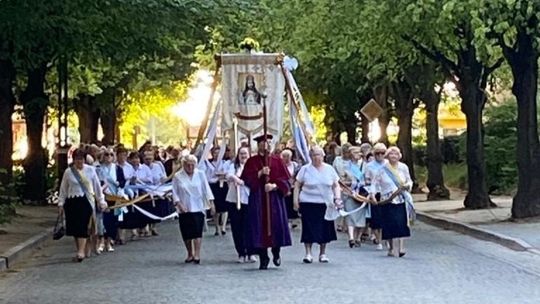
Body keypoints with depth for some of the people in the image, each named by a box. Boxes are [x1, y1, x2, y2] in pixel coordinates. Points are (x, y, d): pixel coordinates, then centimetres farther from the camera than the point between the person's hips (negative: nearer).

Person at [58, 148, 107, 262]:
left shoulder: (90, 170, 3)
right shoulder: (68, 172, 4)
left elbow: (97, 186, 8)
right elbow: (63, 189, 9)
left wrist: (101, 201, 7)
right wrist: (61, 203, 5)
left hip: (86, 201, -2)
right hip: (72, 201, 2)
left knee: (83, 226, -12)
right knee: (74, 227, 3)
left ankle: (81, 252, -16)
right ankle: (82, 250, 16)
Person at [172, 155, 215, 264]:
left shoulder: (200, 174, 3)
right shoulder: (177, 176, 0)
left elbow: (206, 189, 2)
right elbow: (175, 193, 2)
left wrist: (210, 201, -7)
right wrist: (179, 204, -11)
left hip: (197, 208, -1)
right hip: (184, 209, 1)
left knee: (197, 231, -12)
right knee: (186, 233, 5)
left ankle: (197, 254, -12)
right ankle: (190, 254, 20)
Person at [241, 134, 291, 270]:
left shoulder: (277, 160, 7)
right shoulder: (252, 161, 6)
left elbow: (285, 179, 1)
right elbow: (246, 178, -4)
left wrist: (274, 185, -16)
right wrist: (260, 173, -17)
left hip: (275, 197, 0)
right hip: (257, 198, 0)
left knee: (277, 225, -5)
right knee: (260, 227, -2)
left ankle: (276, 252, 18)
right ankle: (263, 258, 4)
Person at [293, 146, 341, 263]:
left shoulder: (329, 169, 7)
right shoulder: (305, 169, 2)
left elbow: (336, 186, 11)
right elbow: (297, 185, 4)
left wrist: (337, 198, -3)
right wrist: (296, 200, -3)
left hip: (326, 204, 2)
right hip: (308, 204, -2)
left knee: (325, 229, 5)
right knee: (309, 229, -4)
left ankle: (322, 253, 17)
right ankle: (308, 253, 3)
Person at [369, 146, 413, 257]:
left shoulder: (403, 167, 8)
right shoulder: (383, 169, 0)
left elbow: (409, 180, 17)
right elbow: (375, 181, 2)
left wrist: (408, 185, -5)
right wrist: (373, 193, -12)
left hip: (401, 199, 1)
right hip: (387, 200, -1)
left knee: (402, 223, -10)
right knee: (390, 224, -3)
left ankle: (401, 247, -12)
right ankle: (391, 248, 11)